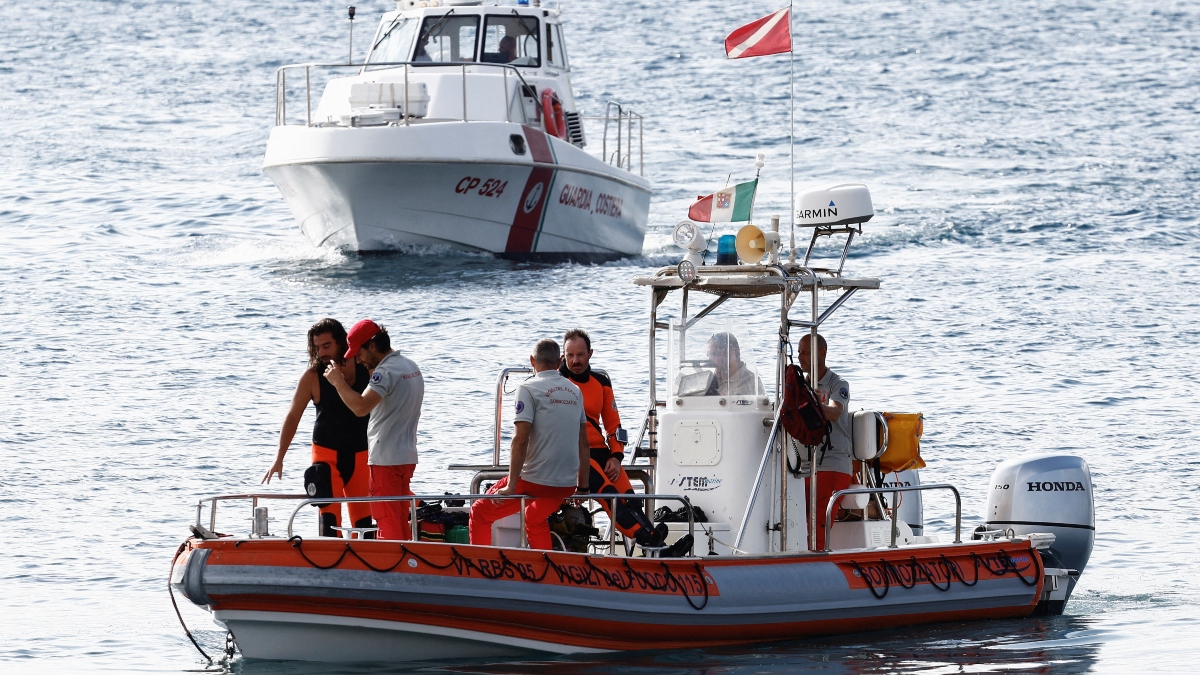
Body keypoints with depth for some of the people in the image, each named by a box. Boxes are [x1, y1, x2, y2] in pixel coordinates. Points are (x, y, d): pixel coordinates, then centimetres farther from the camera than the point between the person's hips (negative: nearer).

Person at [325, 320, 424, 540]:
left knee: (388, 524, -6)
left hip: (385, 459, -9)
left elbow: (361, 406, -30)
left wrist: (338, 381, -19)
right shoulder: (411, 367, 13)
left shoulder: (386, 371, -17)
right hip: (407, 456, 9)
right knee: (401, 522, 13)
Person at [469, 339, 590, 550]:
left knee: (480, 513, 11)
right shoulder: (575, 392, 10)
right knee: (535, 519, 34)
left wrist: (511, 486, -13)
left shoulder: (529, 389, -7)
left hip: (535, 480, -6)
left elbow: (521, 440, -15)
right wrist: (583, 487, 21)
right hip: (566, 484, 6)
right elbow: (583, 443, 14)